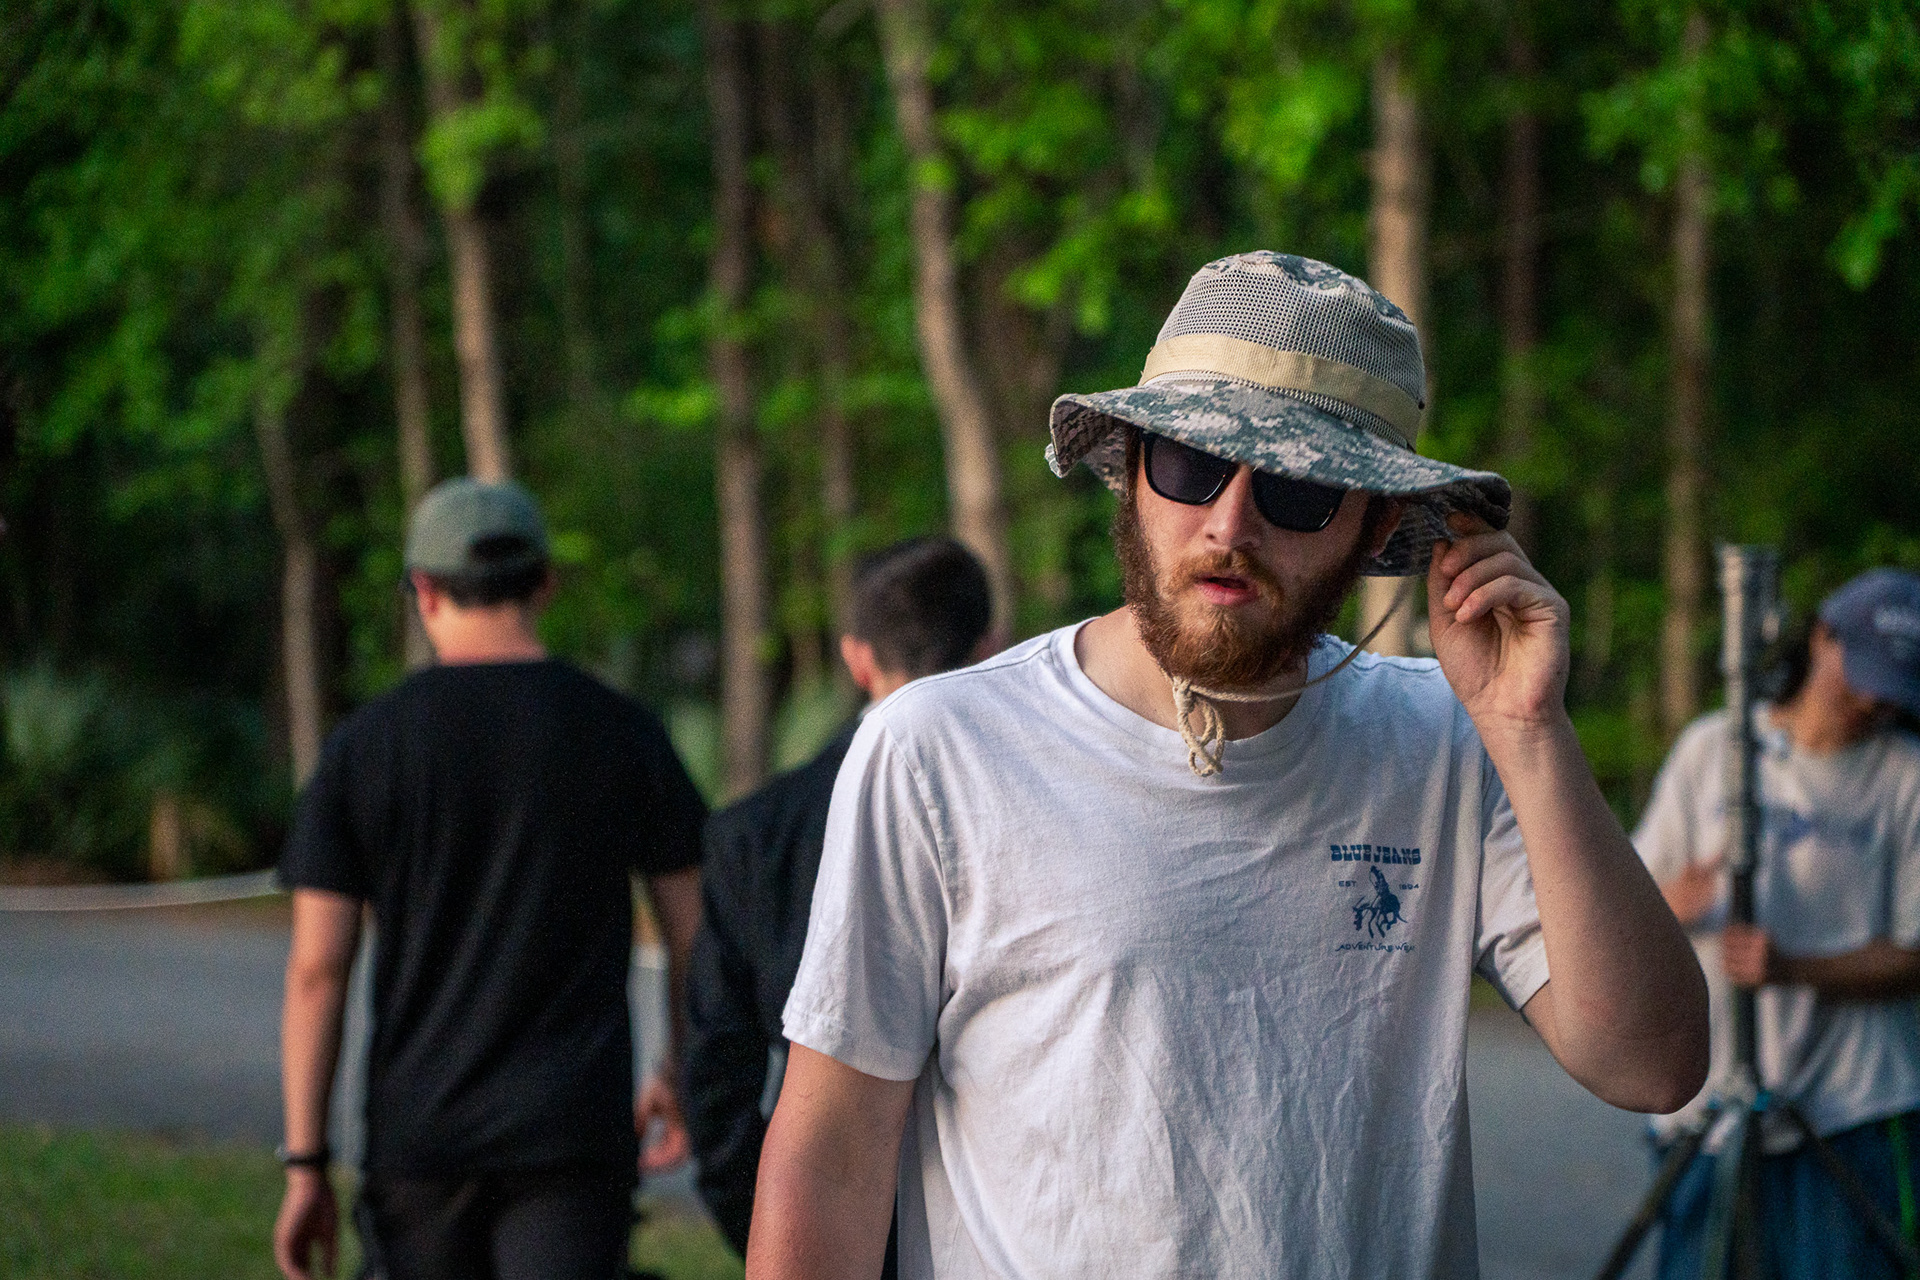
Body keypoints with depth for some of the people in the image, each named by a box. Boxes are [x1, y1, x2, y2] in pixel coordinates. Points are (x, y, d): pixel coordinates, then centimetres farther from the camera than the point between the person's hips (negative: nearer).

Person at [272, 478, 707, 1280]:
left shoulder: (364, 745, 0)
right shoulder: (621, 731, 1)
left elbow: (316, 968, -3)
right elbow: (695, 932, 7)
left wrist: (304, 1164, 2)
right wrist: (680, 1076, 24)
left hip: (418, 1132, 1)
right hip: (571, 1126, -1)